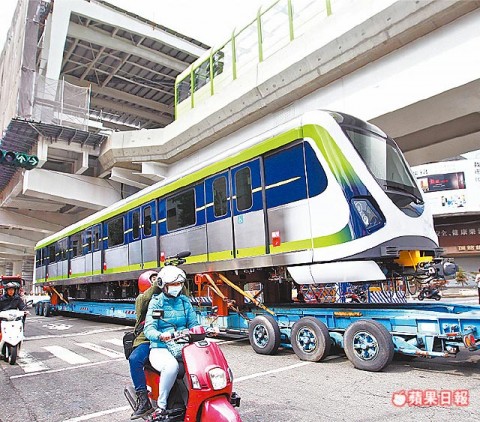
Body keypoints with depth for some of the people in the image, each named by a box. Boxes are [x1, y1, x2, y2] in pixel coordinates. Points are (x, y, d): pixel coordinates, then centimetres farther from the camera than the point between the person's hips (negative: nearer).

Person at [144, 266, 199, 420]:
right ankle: (161, 405, -15)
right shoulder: (156, 302, 0)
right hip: (160, 348, -4)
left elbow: (193, 325, 12)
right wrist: (160, 336, -34)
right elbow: (148, 329, -11)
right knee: (171, 366, -36)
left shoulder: (185, 301, 12)